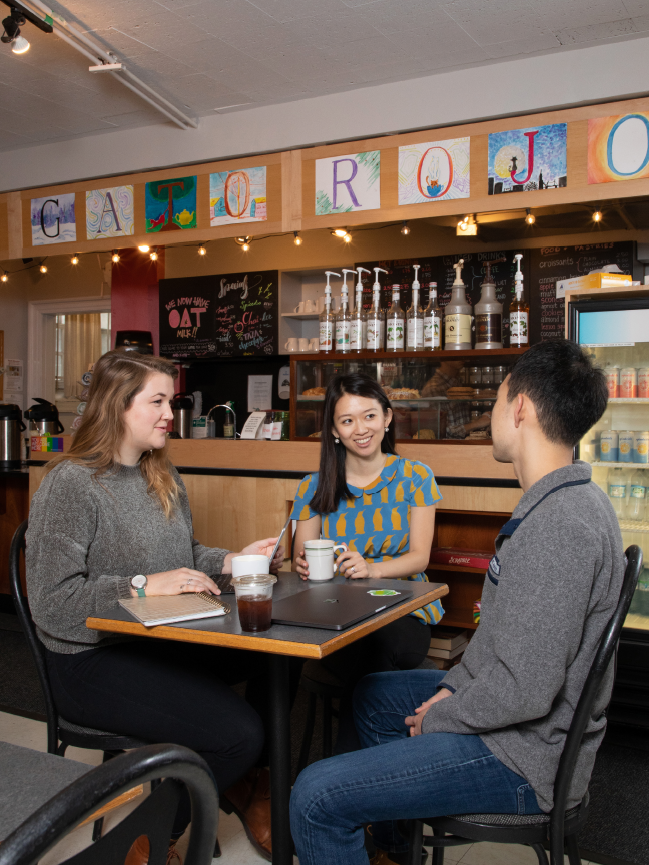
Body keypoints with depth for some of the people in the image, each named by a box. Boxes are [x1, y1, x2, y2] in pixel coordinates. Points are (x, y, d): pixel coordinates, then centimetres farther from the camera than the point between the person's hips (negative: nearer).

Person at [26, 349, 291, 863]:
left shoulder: (164, 479, 13)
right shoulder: (72, 484, -13)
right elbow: (52, 602, -18)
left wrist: (234, 561, 2)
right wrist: (145, 586, -22)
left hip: (162, 642, 8)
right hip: (93, 662, -8)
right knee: (238, 733, -22)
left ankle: (251, 790, 11)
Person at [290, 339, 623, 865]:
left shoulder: (558, 525, -28)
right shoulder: (567, 502, 7)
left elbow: (524, 691, -30)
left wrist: (435, 719, -14)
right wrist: (453, 686, 6)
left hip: (523, 755, -11)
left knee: (316, 796, -16)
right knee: (374, 695, 28)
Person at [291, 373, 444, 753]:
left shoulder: (415, 476, 5)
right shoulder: (315, 487, 10)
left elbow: (419, 557, -2)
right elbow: (302, 560, 9)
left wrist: (372, 569, -23)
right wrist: (305, 565, -18)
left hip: (404, 612, -1)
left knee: (381, 646, -35)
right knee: (364, 657, -34)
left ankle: (347, 762, -16)